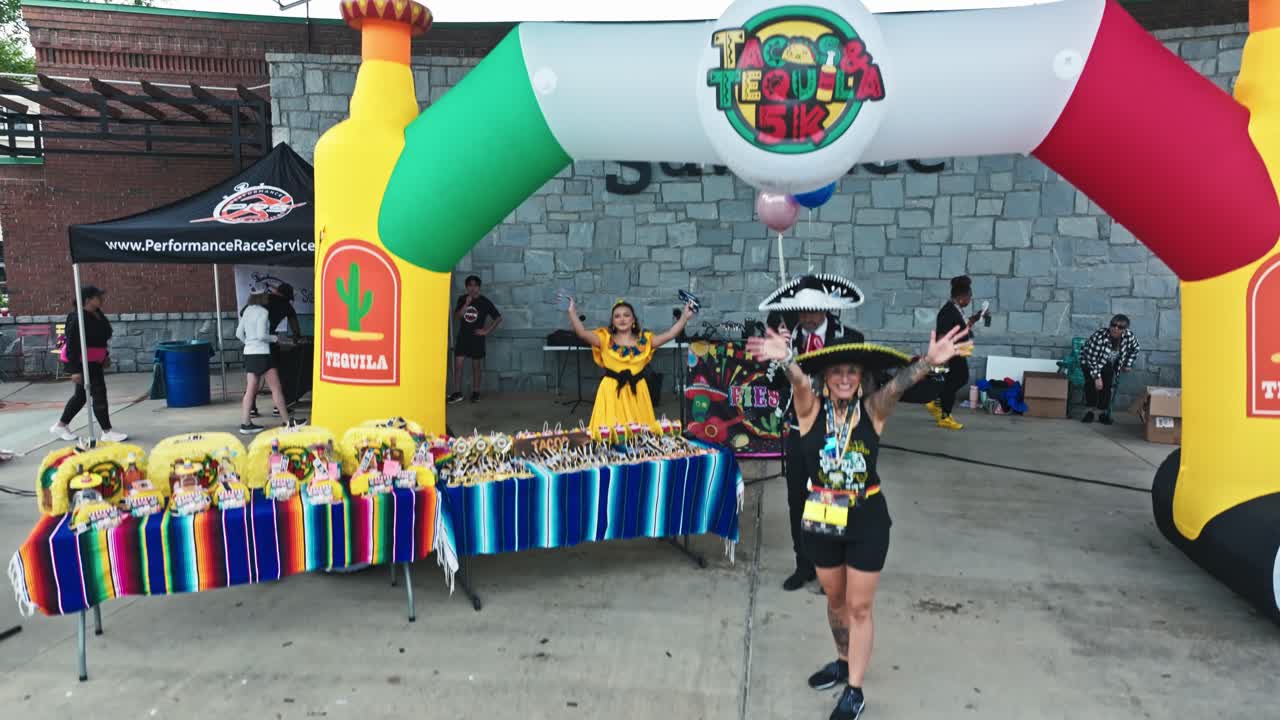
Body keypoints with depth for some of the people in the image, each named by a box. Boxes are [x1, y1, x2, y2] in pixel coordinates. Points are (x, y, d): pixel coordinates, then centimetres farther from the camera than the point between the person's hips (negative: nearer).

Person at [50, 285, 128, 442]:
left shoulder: (98, 314, 5)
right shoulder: (78, 319, -23)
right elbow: (72, 344, -23)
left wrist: (105, 356, 20)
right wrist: (75, 370, -25)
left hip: (94, 361, 10)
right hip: (81, 362, -10)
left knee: (81, 395, 18)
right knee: (99, 394, -9)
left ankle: (61, 426, 32)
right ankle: (107, 432, -3)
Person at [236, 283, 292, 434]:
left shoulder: (247, 311, 10)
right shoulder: (263, 312, -12)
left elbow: (239, 334, 12)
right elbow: (261, 335, -19)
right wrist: (275, 338, -3)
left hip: (249, 353, 8)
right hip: (261, 353, -8)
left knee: (251, 389, 8)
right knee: (276, 388, -1)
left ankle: (245, 423, 6)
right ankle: (287, 421, 3)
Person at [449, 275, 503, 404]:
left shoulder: (485, 302, -6)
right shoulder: (462, 299, 2)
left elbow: (498, 318, -3)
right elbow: (456, 316, -7)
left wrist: (487, 331, -9)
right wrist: (466, 304, -18)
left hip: (477, 338, -2)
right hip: (462, 336, 2)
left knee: (476, 366, 5)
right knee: (457, 364, -2)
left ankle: (476, 393, 14)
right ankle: (457, 393, 4)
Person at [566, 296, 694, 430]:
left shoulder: (645, 340, 7)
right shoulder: (605, 339, 1)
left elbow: (669, 335, 1)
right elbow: (582, 333, -10)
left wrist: (685, 317, -6)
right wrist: (572, 312, -20)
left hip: (636, 391, 2)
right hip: (612, 391, -2)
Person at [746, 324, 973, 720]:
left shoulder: (873, 410, -10)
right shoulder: (811, 409, -10)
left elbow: (898, 383, -30)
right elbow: (799, 381, -32)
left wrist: (929, 361, -50)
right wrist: (787, 359, -55)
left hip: (867, 521, -1)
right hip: (821, 520, 2)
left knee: (860, 607, 9)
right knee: (835, 599, 21)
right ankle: (843, 662, 45)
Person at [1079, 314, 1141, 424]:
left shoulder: (1129, 336, -22)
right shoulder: (1099, 336, -36)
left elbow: (1135, 348, 3)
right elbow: (1092, 358, -33)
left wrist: (1128, 364, 3)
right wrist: (1097, 377, -34)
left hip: (1109, 366, 4)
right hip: (1089, 362, -4)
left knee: (1107, 385, -8)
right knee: (1092, 383, -21)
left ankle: (1104, 413, 3)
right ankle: (1089, 411, -11)